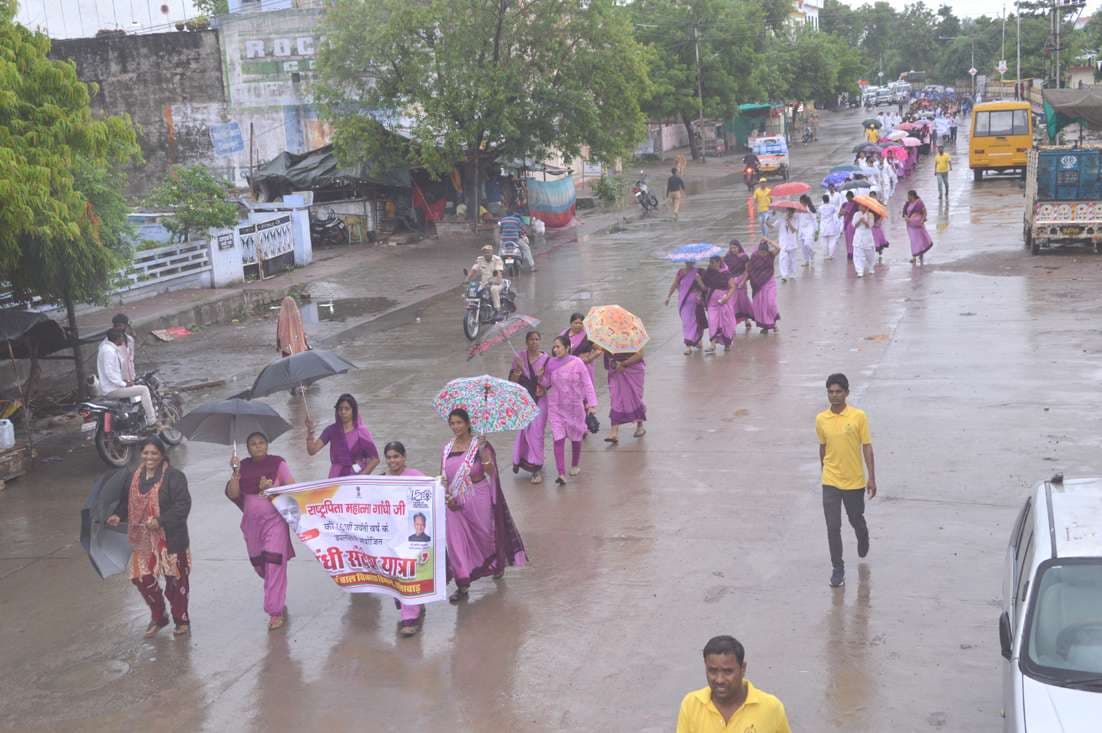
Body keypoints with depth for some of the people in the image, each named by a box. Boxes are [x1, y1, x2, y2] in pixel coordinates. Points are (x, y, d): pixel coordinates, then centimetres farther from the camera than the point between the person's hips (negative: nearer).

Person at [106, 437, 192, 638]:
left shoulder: (174, 477, -14)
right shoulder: (135, 478, 6)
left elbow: (182, 505, -21)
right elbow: (126, 501, 17)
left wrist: (161, 521, -29)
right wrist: (118, 515, -3)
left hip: (170, 539, -6)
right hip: (143, 539, 6)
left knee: (175, 581, 6)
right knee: (141, 578, 6)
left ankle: (182, 621, 26)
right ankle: (158, 618, 29)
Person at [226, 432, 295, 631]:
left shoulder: (277, 463, -4)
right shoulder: (243, 467, 3)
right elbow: (232, 494, -5)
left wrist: (273, 488, -20)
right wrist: (235, 472, -16)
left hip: (274, 521, -4)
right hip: (251, 523, 4)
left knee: (275, 565, -10)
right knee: (259, 565, 11)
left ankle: (275, 612, -4)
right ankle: (278, 597, 39)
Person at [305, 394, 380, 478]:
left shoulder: (361, 432, -3)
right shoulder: (332, 431, 5)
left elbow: (375, 459, -3)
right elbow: (312, 450, 0)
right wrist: (310, 431, -13)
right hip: (336, 477, 2)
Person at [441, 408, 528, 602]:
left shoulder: (479, 444, -9)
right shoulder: (447, 448, 4)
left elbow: (491, 471, -21)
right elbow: (443, 477, 7)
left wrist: (482, 450, -32)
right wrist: (447, 496, -7)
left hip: (479, 499, -3)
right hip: (455, 502, 3)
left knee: (486, 533, 13)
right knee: (456, 541, -2)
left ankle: (498, 564, 44)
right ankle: (462, 586, 4)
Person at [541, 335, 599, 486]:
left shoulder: (577, 363, -10)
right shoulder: (551, 363, -1)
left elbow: (587, 384, -8)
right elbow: (547, 384, 10)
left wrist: (591, 403, -14)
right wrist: (541, 377, -10)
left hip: (575, 406, -1)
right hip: (555, 407, 1)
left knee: (576, 436, 16)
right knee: (558, 439, -11)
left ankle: (575, 465, 41)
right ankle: (561, 474, -15)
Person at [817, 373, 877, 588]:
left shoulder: (858, 416, -11)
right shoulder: (821, 419, -3)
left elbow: (867, 447, -7)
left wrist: (872, 478, -10)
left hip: (855, 481, -1)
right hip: (831, 482, 1)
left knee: (856, 520, 18)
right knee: (833, 527, -3)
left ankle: (863, 538, 52)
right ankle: (837, 568, 8)